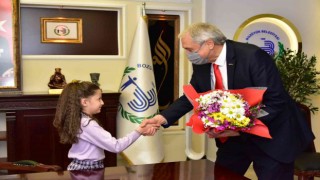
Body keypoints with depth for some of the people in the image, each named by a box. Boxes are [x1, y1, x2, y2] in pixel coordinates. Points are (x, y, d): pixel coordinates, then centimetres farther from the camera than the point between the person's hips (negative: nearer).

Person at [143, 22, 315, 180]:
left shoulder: (252, 56, -26)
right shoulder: (200, 64, -7)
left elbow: (276, 102, -25)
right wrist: (163, 118, -11)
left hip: (271, 134, -5)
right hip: (234, 135, 6)